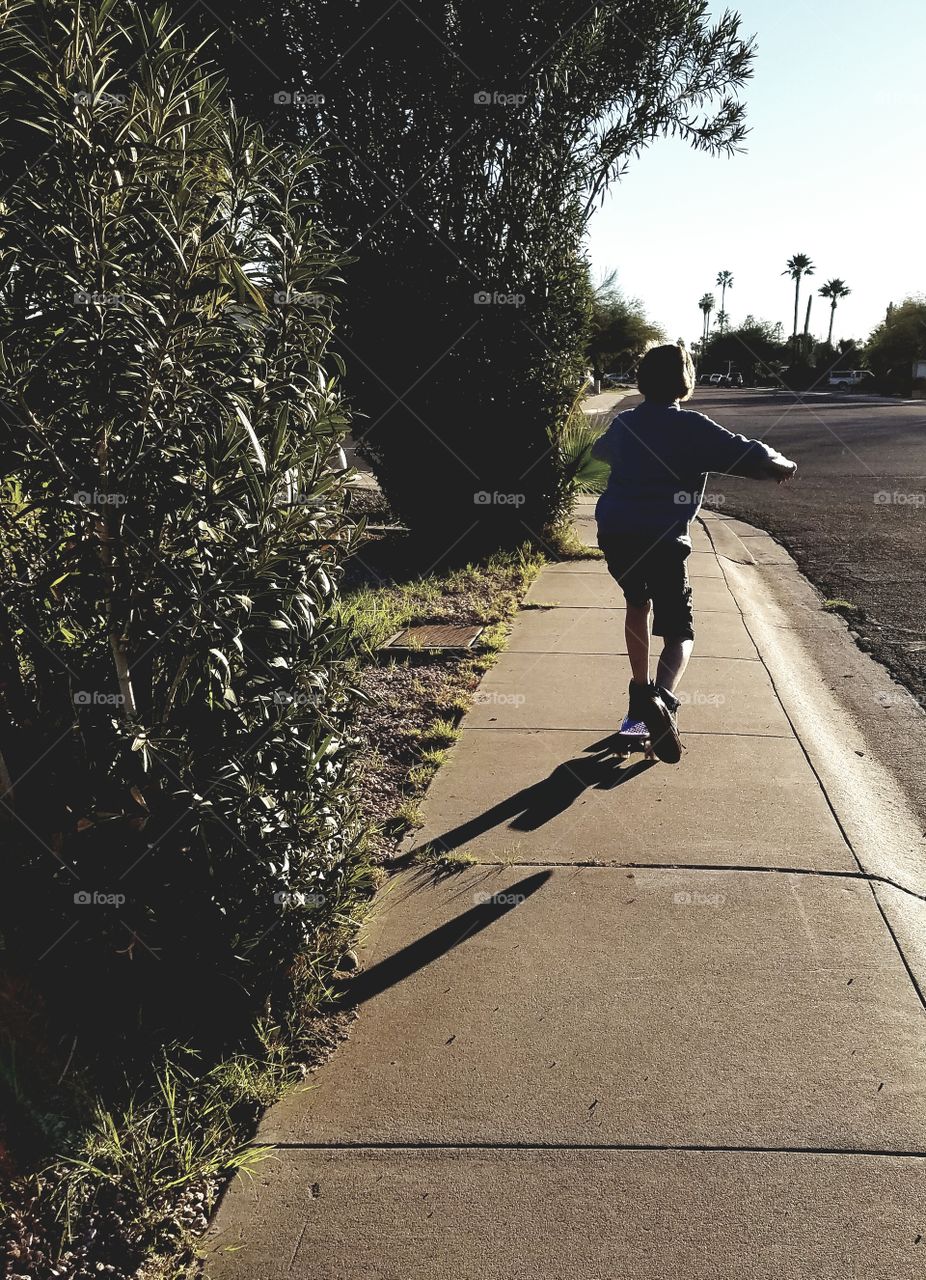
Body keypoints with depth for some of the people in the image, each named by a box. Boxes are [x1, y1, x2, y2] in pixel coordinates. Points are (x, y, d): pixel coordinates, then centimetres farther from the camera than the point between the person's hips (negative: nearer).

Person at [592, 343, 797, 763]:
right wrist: (782, 465, 10)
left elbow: (600, 449, 36)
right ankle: (661, 699, -29)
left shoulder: (624, 424, 12)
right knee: (679, 632, 1)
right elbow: (751, 456, -12)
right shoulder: (692, 428, -6)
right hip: (661, 541, -5)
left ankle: (641, 691, 34)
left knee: (638, 601, 31)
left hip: (614, 535, 6)